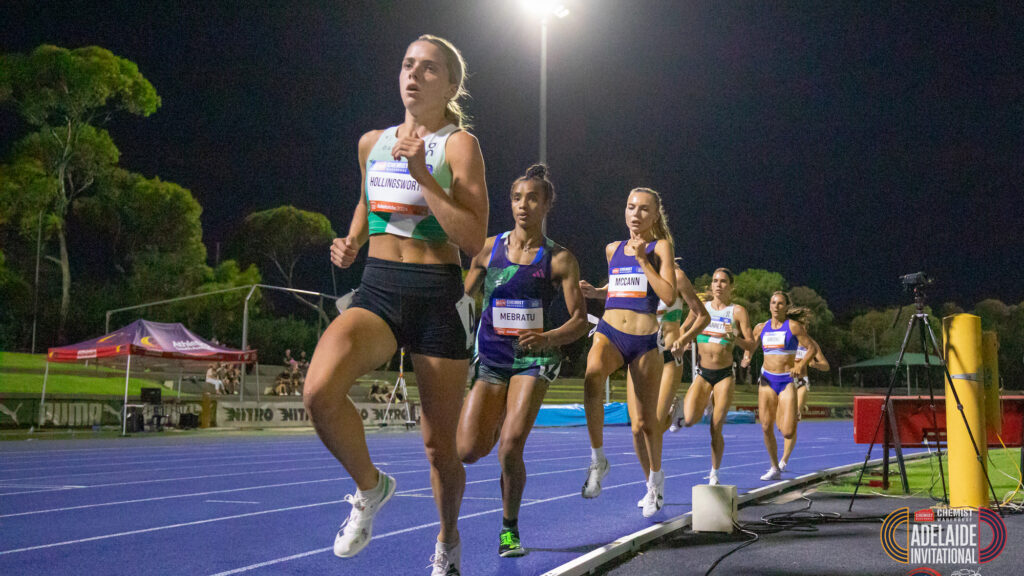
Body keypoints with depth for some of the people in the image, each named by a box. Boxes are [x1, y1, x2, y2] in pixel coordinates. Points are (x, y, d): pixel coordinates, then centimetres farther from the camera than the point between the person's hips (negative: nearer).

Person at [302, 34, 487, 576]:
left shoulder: (459, 145, -4)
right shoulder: (372, 143, 10)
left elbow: (473, 238, -15)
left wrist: (420, 173, -18)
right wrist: (350, 244, 12)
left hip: (438, 298, -3)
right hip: (377, 292, 3)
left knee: (439, 444, 5)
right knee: (319, 390, -27)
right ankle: (370, 487, 0)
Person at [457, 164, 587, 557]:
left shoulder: (559, 259, -5)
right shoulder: (489, 249, 2)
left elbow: (580, 320, -7)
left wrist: (549, 337, -26)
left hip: (533, 360, -3)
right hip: (490, 359, 3)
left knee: (510, 447, -19)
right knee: (469, 451, -5)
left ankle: (509, 528, 6)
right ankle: (499, 422, 34)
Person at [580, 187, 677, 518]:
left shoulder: (660, 247, 1)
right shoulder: (613, 249, 14)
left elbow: (669, 296, -12)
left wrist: (642, 260, -13)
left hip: (644, 341, -2)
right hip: (609, 333, 2)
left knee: (645, 420, 4)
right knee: (592, 377, -33)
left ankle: (656, 478, 31)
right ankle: (597, 460, -23)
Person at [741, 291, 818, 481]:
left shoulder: (793, 326, -4)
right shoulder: (761, 328, 8)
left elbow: (813, 348, -3)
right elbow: (750, 346, 21)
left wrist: (801, 365, -17)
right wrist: (746, 358, -1)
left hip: (787, 381, -4)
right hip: (767, 380, 4)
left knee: (787, 433, -11)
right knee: (766, 427, -1)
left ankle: (789, 418, 27)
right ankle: (775, 469, 15)